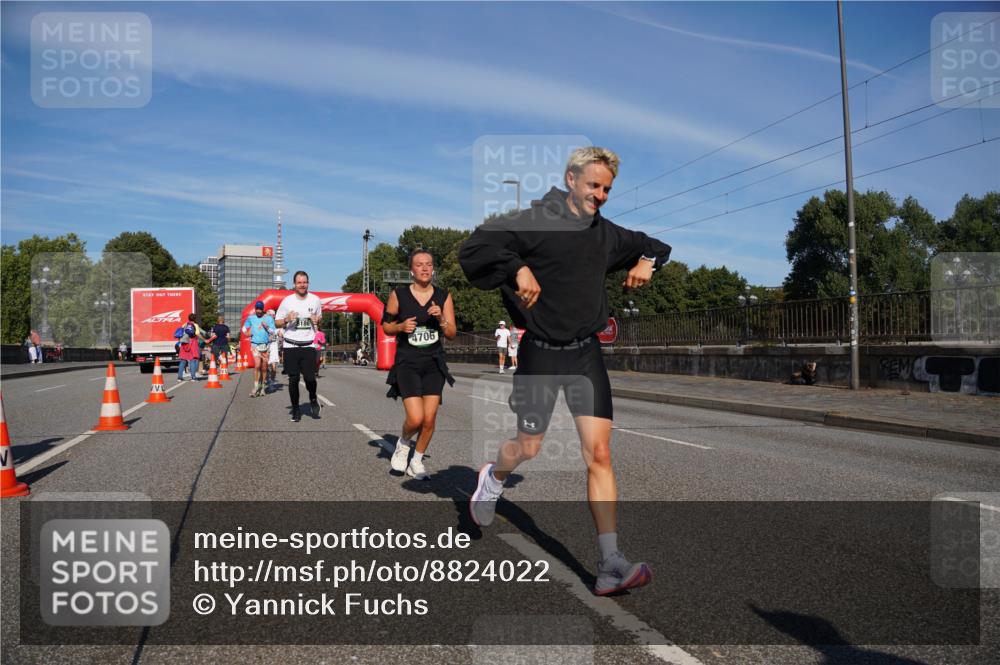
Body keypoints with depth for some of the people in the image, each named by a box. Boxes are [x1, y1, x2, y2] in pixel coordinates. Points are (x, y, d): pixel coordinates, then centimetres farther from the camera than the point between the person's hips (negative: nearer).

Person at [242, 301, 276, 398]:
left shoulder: (269, 318, 3)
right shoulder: (250, 318, 6)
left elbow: (274, 331, 0)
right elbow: (244, 328, 21)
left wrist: (267, 327, -17)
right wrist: (247, 332, 1)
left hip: (266, 345, 1)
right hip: (255, 345, -1)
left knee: (264, 367, 6)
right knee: (257, 365, -16)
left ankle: (262, 387, 20)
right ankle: (256, 387, -12)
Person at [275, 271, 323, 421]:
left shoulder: (315, 300, 4)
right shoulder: (287, 301, 1)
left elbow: (320, 318, 19)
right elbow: (278, 323, 7)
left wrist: (317, 321, -4)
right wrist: (287, 320, -14)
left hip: (308, 345, 0)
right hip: (291, 345, 0)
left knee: (310, 378, -9)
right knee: (293, 379, 1)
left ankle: (313, 399, 22)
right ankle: (295, 409, 16)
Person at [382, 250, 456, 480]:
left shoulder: (444, 296, 2)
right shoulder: (398, 295, -3)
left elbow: (452, 334, 3)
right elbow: (386, 326, 6)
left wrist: (441, 319, -16)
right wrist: (401, 326, -14)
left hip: (434, 363, 3)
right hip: (407, 363, -2)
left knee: (429, 419, -1)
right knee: (415, 419, -13)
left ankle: (416, 461, 22)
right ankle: (403, 443, 21)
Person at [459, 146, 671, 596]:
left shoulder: (606, 233, 11)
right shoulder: (536, 221, -8)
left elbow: (652, 245, 29)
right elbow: (474, 247, -16)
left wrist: (647, 261, 8)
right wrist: (518, 269, -26)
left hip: (585, 353, 4)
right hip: (540, 353, -4)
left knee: (599, 452, -6)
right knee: (528, 448, 7)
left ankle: (611, 564, -4)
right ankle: (492, 478, 45)